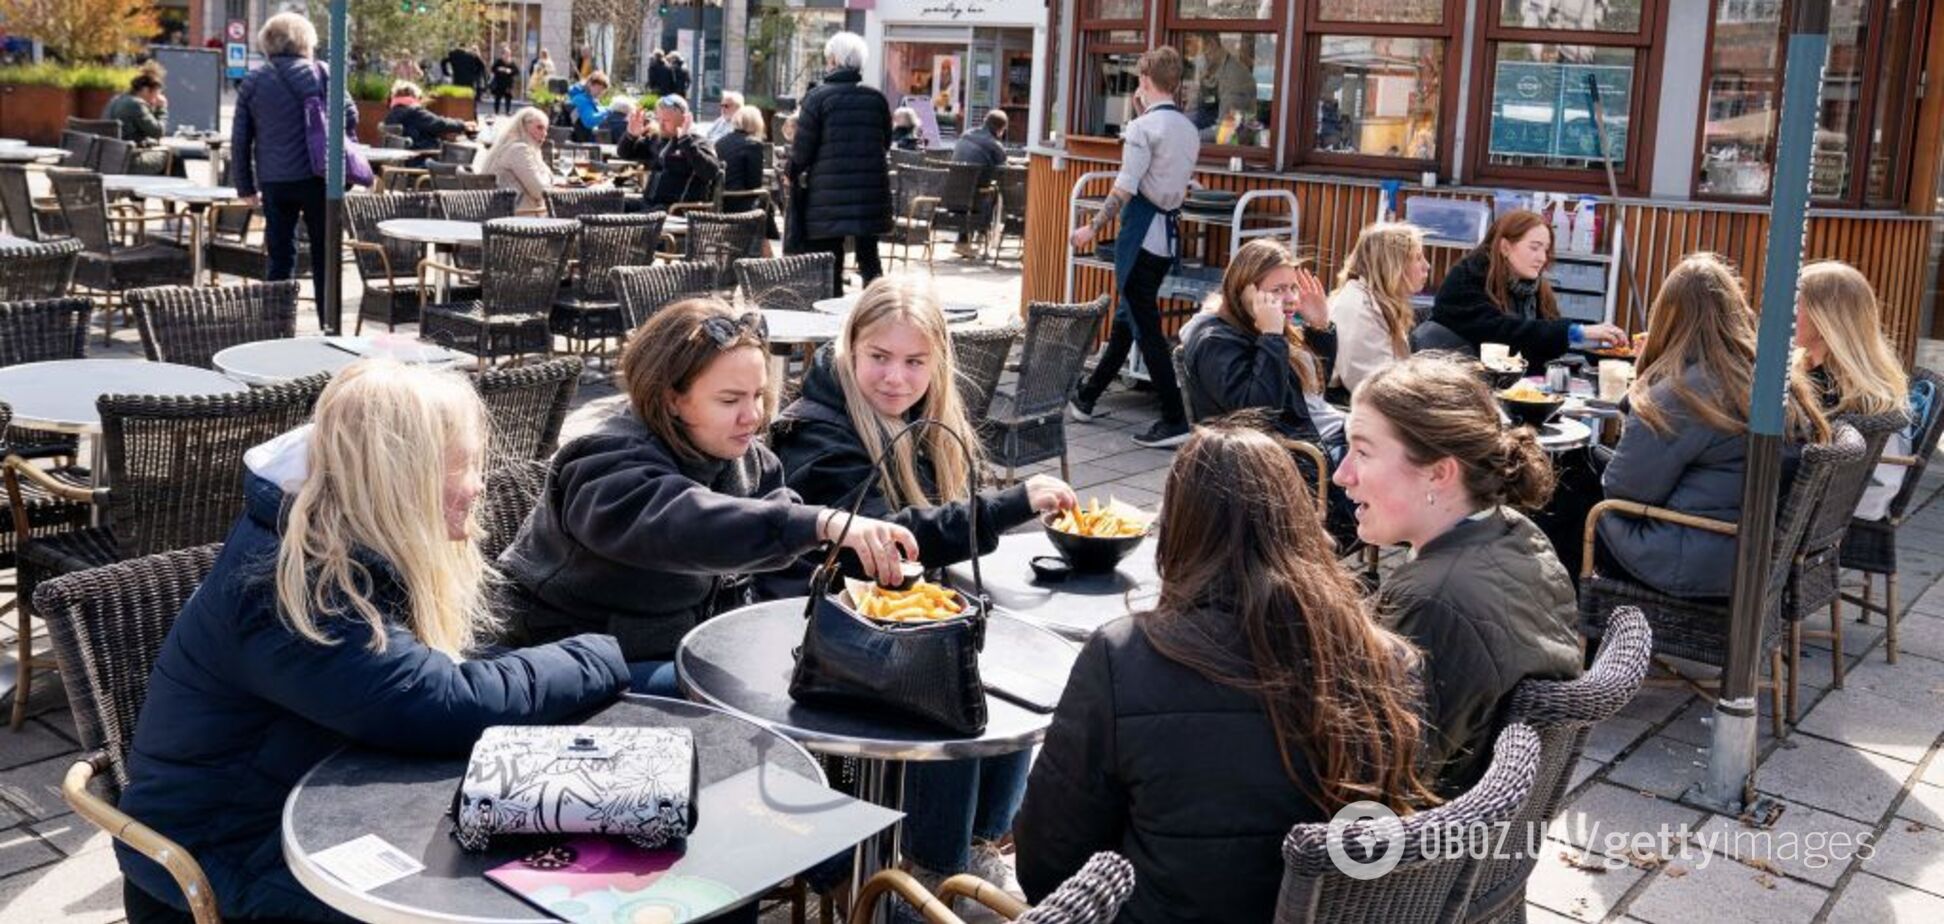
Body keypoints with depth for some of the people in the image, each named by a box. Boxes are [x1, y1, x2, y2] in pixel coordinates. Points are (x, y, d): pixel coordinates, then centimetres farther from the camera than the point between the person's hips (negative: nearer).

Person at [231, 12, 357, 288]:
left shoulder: (252, 82, 7)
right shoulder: (322, 73, -1)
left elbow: (240, 139, 7)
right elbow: (349, 116, -5)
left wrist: (245, 185, 13)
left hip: (273, 181, 2)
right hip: (317, 176, -2)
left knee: (279, 254, 9)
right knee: (324, 253, 7)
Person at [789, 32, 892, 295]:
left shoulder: (818, 97, -7)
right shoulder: (877, 98, 4)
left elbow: (802, 149, -6)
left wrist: (794, 175, 12)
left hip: (828, 195, -3)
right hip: (871, 193, 3)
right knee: (869, 257, 11)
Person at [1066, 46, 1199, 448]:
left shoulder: (1143, 127, -12)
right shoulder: (1189, 130, 12)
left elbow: (1125, 188, -18)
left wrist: (1093, 228, -10)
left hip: (1141, 234, -9)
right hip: (1169, 234, 9)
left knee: (1146, 328, -6)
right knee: (1126, 317, 17)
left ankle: (1174, 421, -9)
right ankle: (1086, 398, 31)